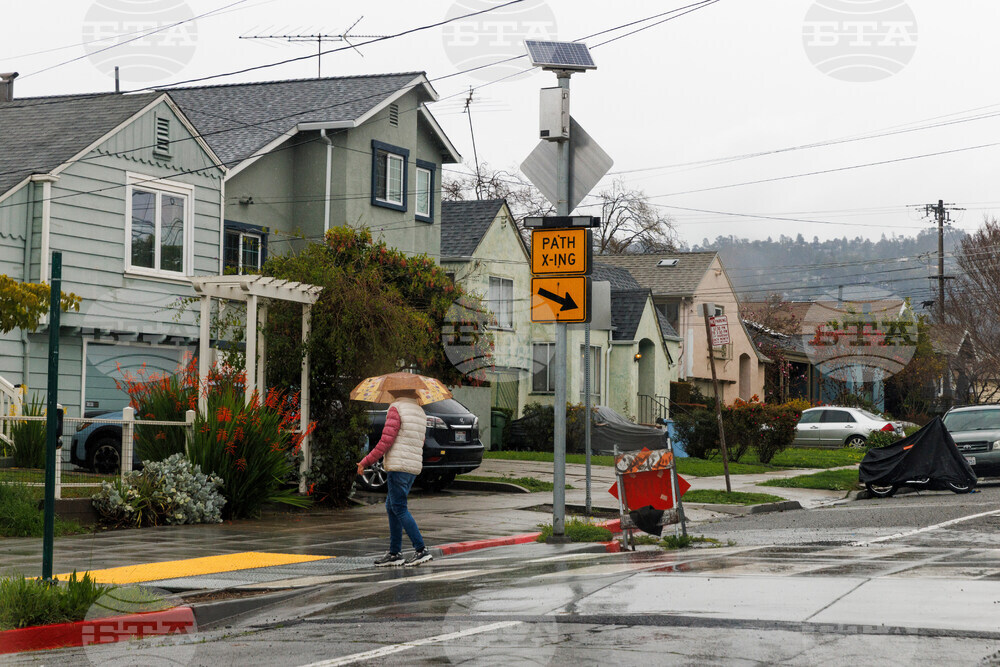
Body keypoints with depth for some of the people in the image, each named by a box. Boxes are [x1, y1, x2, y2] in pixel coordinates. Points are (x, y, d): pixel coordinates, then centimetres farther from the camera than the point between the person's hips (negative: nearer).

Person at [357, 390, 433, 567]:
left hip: (399, 466, -9)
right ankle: (394, 553, 11)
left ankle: (421, 550, -12)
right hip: (414, 467, 9)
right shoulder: (420, 412, 18)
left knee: (399, 509, -7)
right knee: (391, 507, 13)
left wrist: (365, 462, -7)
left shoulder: (396, 408, -8)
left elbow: (386, 441, -14)